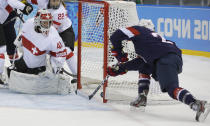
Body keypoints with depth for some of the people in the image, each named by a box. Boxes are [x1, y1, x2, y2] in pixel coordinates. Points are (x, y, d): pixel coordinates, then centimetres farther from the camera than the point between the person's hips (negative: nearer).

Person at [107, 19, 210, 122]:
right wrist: (121, 68, 38)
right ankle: (142, 98, 19)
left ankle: (196, 104, -42)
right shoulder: (154, 36, 39)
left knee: (171, 88, -23)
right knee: (144, 67, 29)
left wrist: (118, 52, 26)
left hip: (165, 58, -8)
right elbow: (142, 60, 37)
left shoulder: (139, 30, 18)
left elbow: (116, 35, 10)